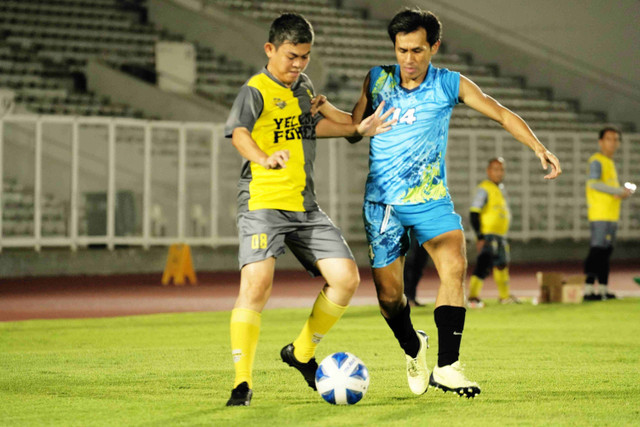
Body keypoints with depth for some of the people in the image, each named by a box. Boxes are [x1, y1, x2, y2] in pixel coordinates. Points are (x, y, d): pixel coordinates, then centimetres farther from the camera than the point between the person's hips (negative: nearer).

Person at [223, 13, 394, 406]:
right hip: (263, 201, -8)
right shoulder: (256, 91, -9)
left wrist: (358, 129, 24)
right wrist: (263, 158, -48)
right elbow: (238, 131, -28)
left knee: (346, 278, 1)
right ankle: (243, 382, -14)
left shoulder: (304, 86, 15)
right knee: (257, 284, -23)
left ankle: (302, 353, 20)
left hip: (306, 207, 8)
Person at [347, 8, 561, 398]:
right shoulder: (377, 80, 3)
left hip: (430, 199, -1)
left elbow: (501, 114, -1)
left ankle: (447, 368, -26)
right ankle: (413, 348, 32)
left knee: (455, 264, -26)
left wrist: (538, 148, -13)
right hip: (382, 201, 1)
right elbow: (354, 128, 12)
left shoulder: (449, 85, -2)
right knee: (389, 294, -1)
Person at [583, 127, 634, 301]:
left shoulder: (610, 162, 22)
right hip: (599, 214, -9)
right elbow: (593, 183, -19)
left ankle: (603, 289, 12)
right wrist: (619, 191, -17)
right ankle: (589, 289, -14)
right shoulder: (597, 161, -7)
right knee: (597, 250, -13)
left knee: (606, 251, 9)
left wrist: (623, 191, 2)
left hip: (611, 215, 9)